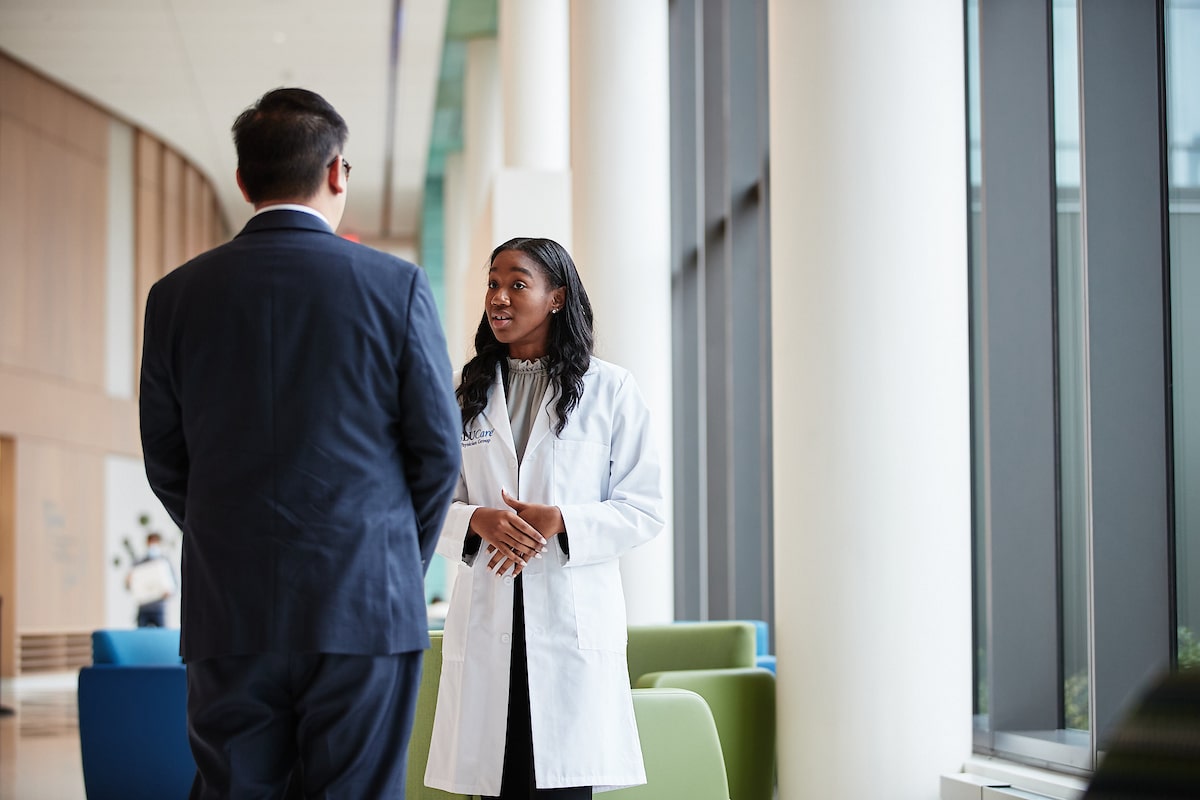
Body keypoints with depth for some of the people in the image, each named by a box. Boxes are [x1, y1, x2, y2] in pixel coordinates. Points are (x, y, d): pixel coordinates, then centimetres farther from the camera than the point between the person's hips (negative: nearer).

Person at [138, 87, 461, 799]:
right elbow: (438, 449, 0)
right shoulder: (397, 285, -3)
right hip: (367, 609, -2)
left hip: (229, 612, 2)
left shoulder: (177, 294, 3)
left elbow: (165, 462, 8)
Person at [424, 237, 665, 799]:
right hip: (486, 620, 3)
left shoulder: (610, 390, 5)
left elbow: (643, 509, 1)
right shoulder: (467, 395, 14)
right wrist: (478, 520, -11)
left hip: (573, 620, -2)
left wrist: (560, 521, -14)